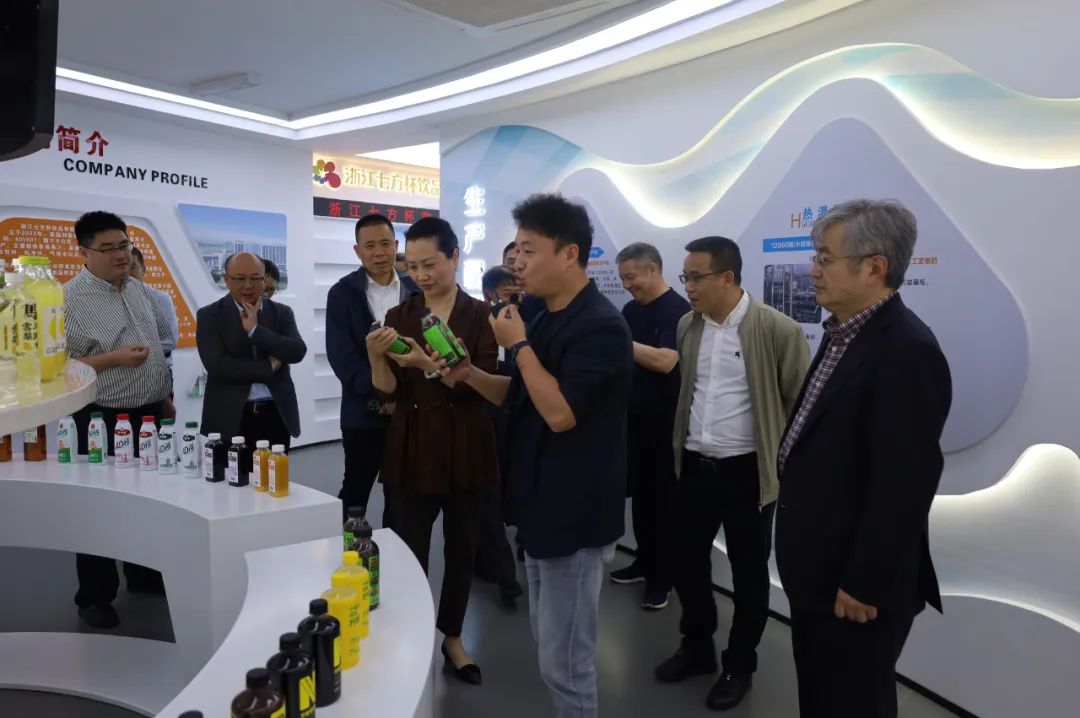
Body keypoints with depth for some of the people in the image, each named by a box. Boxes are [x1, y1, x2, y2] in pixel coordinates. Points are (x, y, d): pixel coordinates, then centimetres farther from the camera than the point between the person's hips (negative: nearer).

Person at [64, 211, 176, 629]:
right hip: (102, 421, -7)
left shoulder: (139, 289, 8)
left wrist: (164, 397, 17)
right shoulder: (71, 298, -14)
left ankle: (143, 574, 35)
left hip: (149, 415, 7)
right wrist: (115, 359, -25)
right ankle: (95, 597, 20)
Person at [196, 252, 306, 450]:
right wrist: (270, 366, -10)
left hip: (276, 416, 2)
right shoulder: (209, 315, 0)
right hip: (230, 418, -2)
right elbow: (217, 365, -12)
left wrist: (255, 329, -16)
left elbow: (298, 352, -8)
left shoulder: (282, 313, 7)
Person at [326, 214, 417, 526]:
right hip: (364, 411, -2)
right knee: (354, 490, 8)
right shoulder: (343, 293, -1)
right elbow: (341, 354, -9)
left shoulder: (416, 291, 4)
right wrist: (380, 394, -16)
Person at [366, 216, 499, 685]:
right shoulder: (399, 316, 4)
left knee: (461, 546, 12)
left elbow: (482, 385, -12)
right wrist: (376, 357, -20)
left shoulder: (480, 315, -2)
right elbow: (388, 391, -1)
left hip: (465, 449, 0)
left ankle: (452, 638, 32)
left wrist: (429, 363, -25)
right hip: (411, 449, 1)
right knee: (410, 551, 0)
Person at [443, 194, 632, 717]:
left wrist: (519, 346, -18)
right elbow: (518, 398, 15)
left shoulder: (601, 326, -19)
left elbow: (560, 412, -27)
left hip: (576, 515, -9)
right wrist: (469, 374, -2)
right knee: (550, 647, 22)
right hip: (541, 507, 9)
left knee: (563, 661, 3)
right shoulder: (546, 319, 10)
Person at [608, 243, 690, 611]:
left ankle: (664, 575, 18)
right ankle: (644, 561, 30)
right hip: (635, 416, 7)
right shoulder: (630, 310, 8)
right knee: (640, 492, 15)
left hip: (665, 420, -7)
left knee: (664, 497, 5)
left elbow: (665, 361, -27)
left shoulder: (678, 310, -14)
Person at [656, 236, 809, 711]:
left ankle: (739, 665, 32)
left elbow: (803, 401, -8)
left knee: (748, 573, 11)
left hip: (747, 471, -5)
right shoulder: (687, 326, 4)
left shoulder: (777, 330, -13)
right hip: (693, 466, 5)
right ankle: (697, 647, 38)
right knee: (686, 562, 16)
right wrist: (678, 448, 13)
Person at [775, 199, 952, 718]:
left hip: (853, 583, -9)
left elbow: (902, 484, -25)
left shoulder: (905, 350, -23)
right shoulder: (845, 334, 7)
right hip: (818, 569, 9)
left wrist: (864, 585, -18)